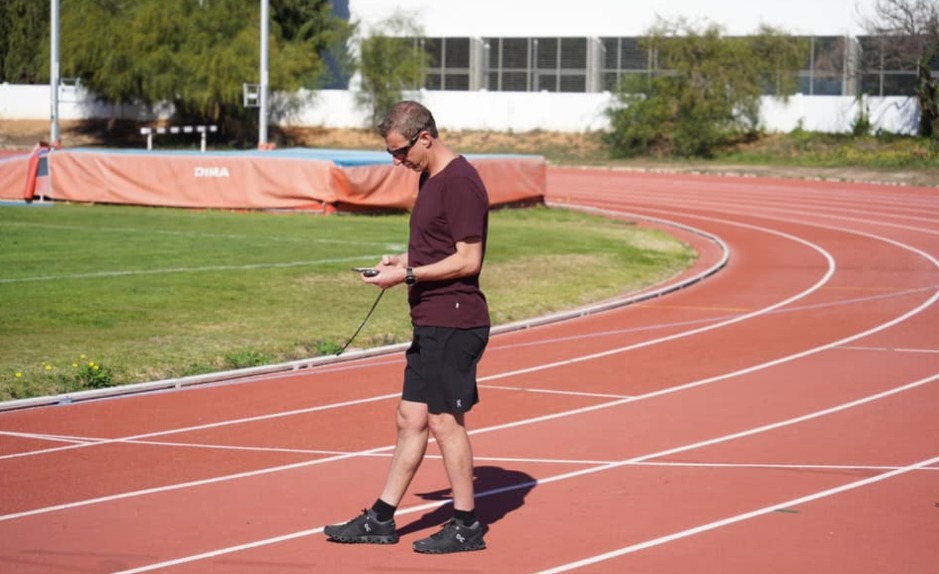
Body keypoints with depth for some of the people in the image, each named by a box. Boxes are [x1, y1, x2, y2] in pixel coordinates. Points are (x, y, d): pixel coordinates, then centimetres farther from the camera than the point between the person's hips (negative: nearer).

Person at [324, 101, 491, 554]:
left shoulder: (460, 182, -17)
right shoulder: (428, 178, 15)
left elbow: (468, 259, -19)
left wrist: (408, 275, -17)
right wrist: (402, 260, 8)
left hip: (454, 324, -10)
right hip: (431, 324, 10)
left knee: (444, 420, -4)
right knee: (410, 420, 12)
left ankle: (466, 525, 5)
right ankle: (381, 520, 17)